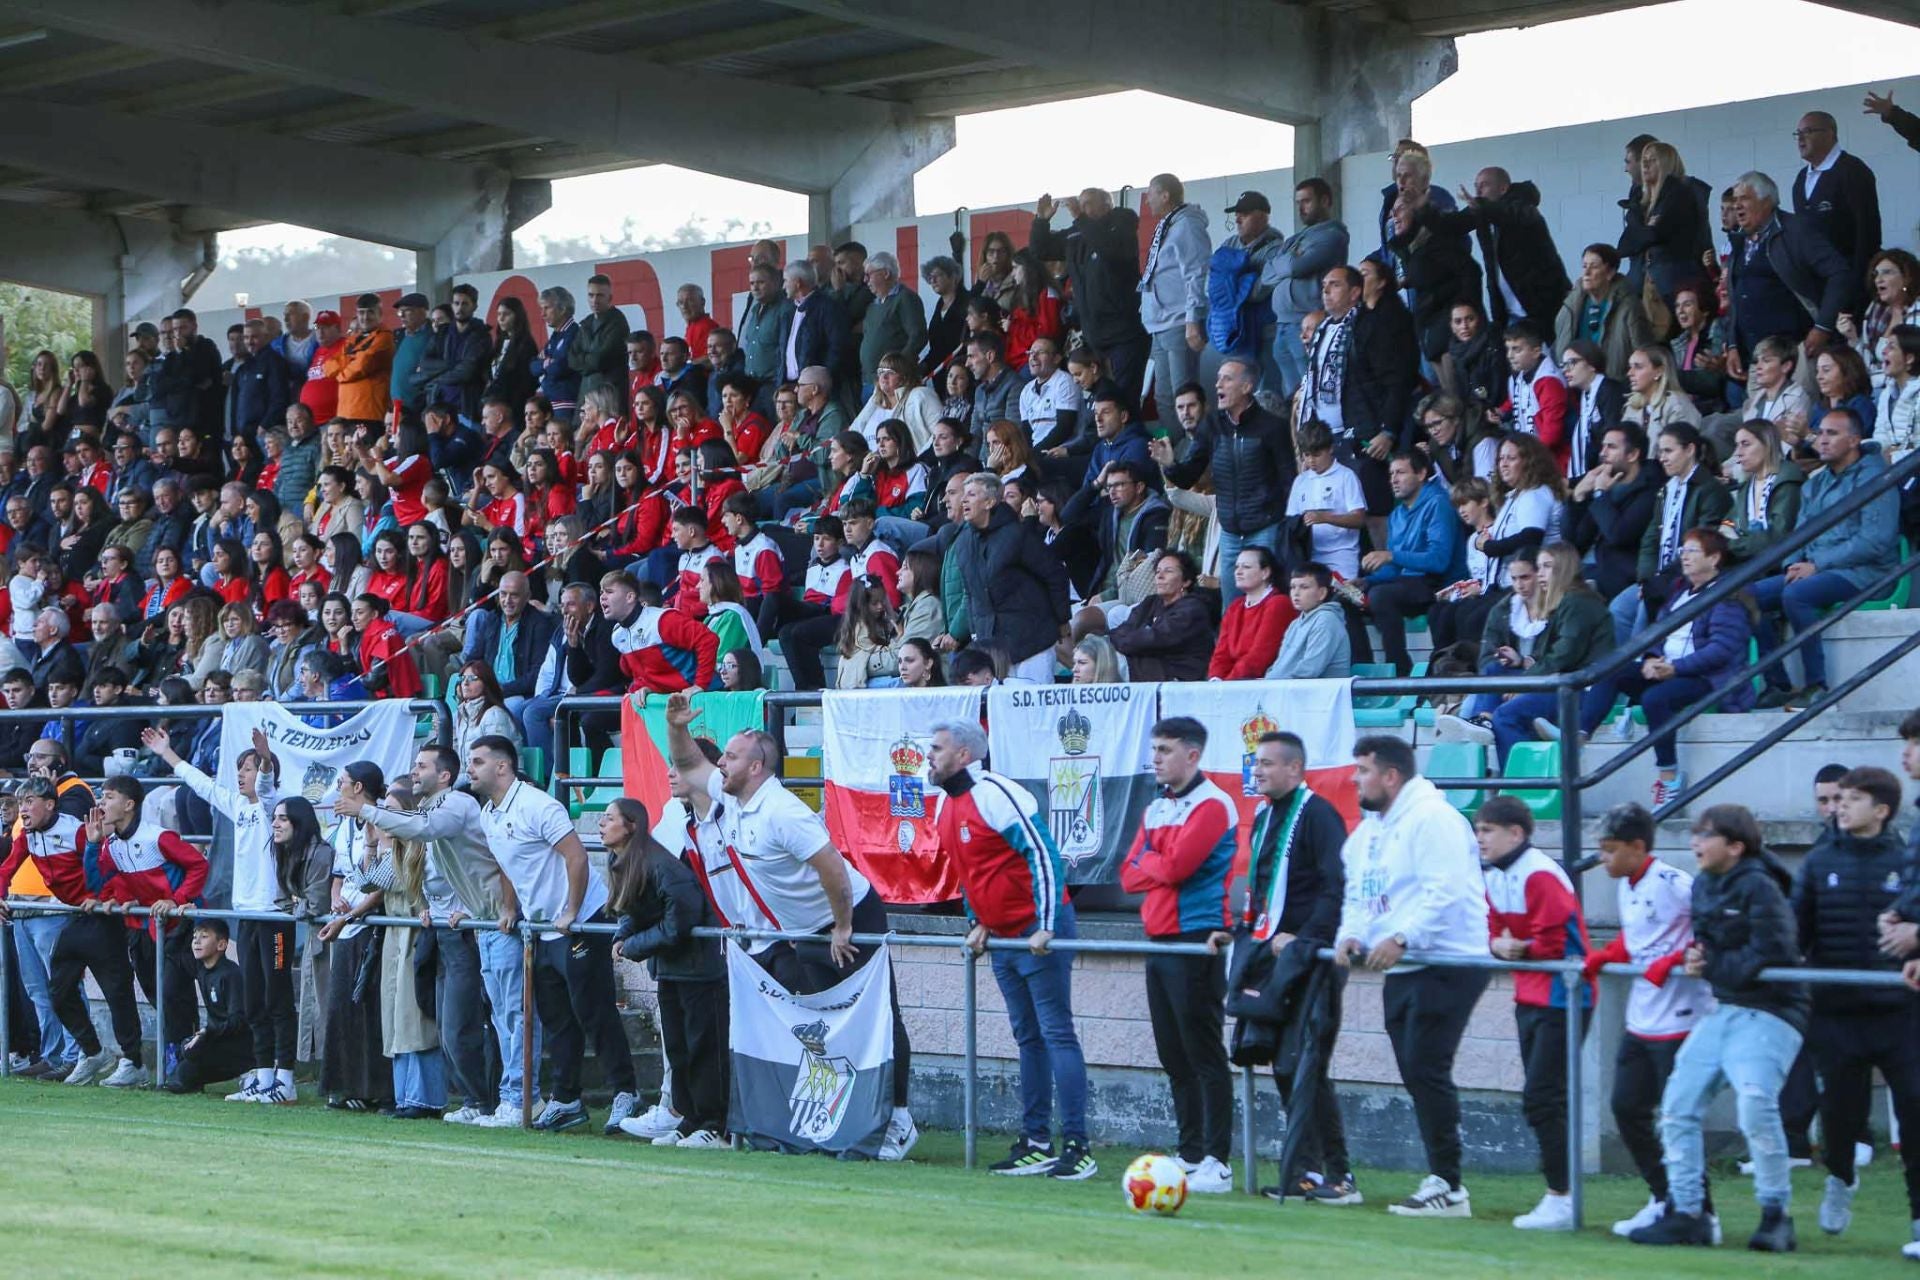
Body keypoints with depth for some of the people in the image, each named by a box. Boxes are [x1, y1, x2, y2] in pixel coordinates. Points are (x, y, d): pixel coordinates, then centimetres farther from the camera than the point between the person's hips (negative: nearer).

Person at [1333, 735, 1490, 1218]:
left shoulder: (1431, 818, -13)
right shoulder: (1367, 830, 18)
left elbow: (1446, 889, -23)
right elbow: (1357, 895, 20)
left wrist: (1401, 938, -28)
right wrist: (1351, 935, 0)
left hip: (1449, 965, -10)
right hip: (1401, 970, 10)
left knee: (1427, 1068, -13)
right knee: (1416, 1075, 8)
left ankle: (1448, 1187, -9)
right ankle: (1439, 1179, 13)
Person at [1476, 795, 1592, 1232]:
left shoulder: (1540, 876, -20)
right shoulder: (1494, 879, 9)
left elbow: (1557, 940, -23)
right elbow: (1495, 931, 13)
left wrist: (1520, 948, -9)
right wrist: (1500, 944, -9)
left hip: (1562, 997, -10)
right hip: (1529, 997, 10)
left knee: (1541, 1098, -10)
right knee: (1543, 1099, 12)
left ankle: (1560, 1199, -5)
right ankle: (1562, 1194, 19)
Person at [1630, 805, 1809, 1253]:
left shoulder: (1759, 888, -14)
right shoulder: (1703, 885, 10)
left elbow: (1769, 956, -22)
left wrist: (1711, 966, -13)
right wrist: (1693, 956, -2)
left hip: (1768, 1012, -9)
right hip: (1722, 1010, 9)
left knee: (1755, 1103, -27)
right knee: (1678, 1106, 5)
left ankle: (1776, 1215, -12)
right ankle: (1687, 1214, 14)